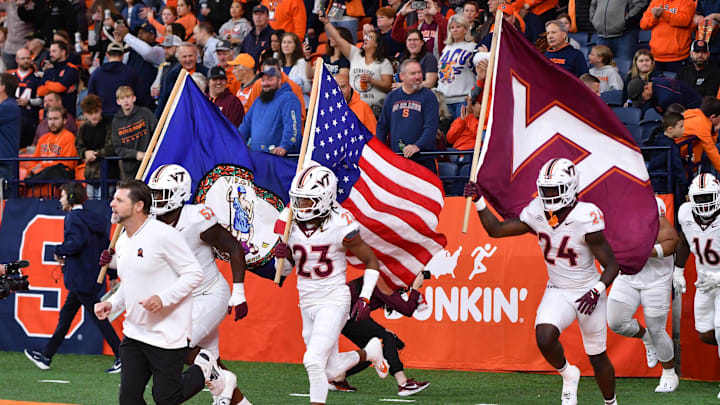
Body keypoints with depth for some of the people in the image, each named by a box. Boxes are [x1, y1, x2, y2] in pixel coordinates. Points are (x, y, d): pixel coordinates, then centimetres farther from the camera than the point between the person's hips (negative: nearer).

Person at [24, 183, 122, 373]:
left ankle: (122, 358, -5)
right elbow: (106, 246, 15)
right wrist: (112, 275, 17)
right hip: (93, 277, 10)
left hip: (81, 278, -10)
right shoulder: (93, 218, 14)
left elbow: (75, 243, -29)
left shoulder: (74, 217, -14)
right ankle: (46, 356, 23)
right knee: (65, 316, 15)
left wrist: (59, 251, -9)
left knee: (98, 318, -6)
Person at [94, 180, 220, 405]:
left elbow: (194, 274, -15)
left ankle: (203, 370, 25)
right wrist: (111, 304, 5)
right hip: (134, 333, 8)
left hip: (167, 334, -8)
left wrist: (163, 298, -26)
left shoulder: (163, 234, -15)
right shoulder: (122, 243, 11)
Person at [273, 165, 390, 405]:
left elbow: (371, 261, -4)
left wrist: (365, 299, -12)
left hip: (333, 302, -6)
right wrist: (283, 257, -12)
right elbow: (285, 271, 10)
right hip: (307, 303, 6)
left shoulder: (341, 226, -16)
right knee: (330, 372, 14)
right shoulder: (289, 221, -2)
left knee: (313, 360, -22)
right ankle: (368, 353, 41)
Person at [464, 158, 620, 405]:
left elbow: (612, 265, -15)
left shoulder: (585, 219, -21)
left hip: (587, 292, -3)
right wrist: (479, 202, -8)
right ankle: (568, 375, 6)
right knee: (544, 338, -24)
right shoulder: (537, 214, -6)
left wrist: (597, 291, -30)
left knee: (598, 359, 7)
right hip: (557, 292, 4)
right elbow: (496, 230, 4)